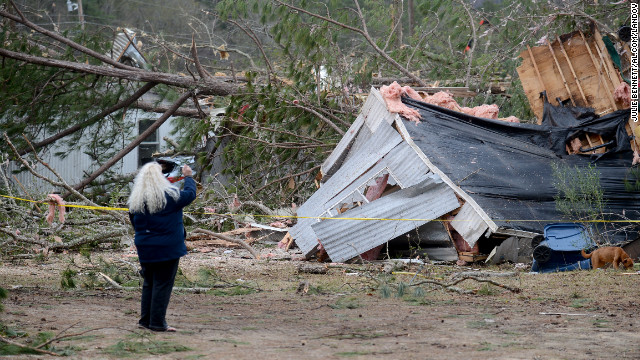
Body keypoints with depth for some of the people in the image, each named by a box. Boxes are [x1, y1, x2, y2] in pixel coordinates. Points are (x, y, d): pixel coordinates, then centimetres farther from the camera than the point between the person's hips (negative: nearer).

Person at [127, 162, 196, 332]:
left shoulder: (135, 200, 2)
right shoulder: (170, 195, -12)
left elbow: (134, 222, 12)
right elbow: (190, 194, 3)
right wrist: (188, 177, 20)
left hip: (145, 249, 5)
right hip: (167, 248, -5)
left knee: (149, 284, 16)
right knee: (162, 284, 0)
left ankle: (145, 319, 20)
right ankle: (157, 322, 0)